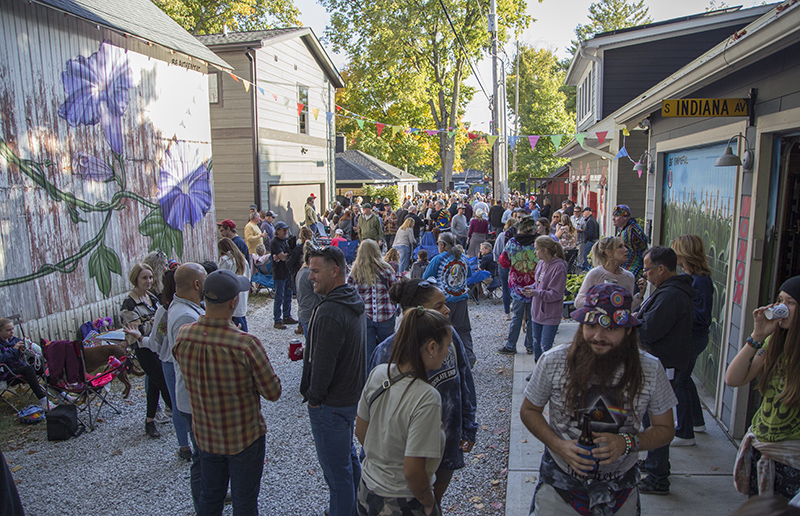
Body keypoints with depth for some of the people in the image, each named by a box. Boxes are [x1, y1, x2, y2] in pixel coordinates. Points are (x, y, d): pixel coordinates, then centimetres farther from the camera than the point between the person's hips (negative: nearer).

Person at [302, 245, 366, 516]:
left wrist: (314, 397, -11)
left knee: (336, 469, 7)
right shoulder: (354, 301, 4)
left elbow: (323, 362, -25)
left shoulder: (330, 312, -27)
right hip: (352, 395, 10)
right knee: (348, 457, 26)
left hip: (331, 404, -10)